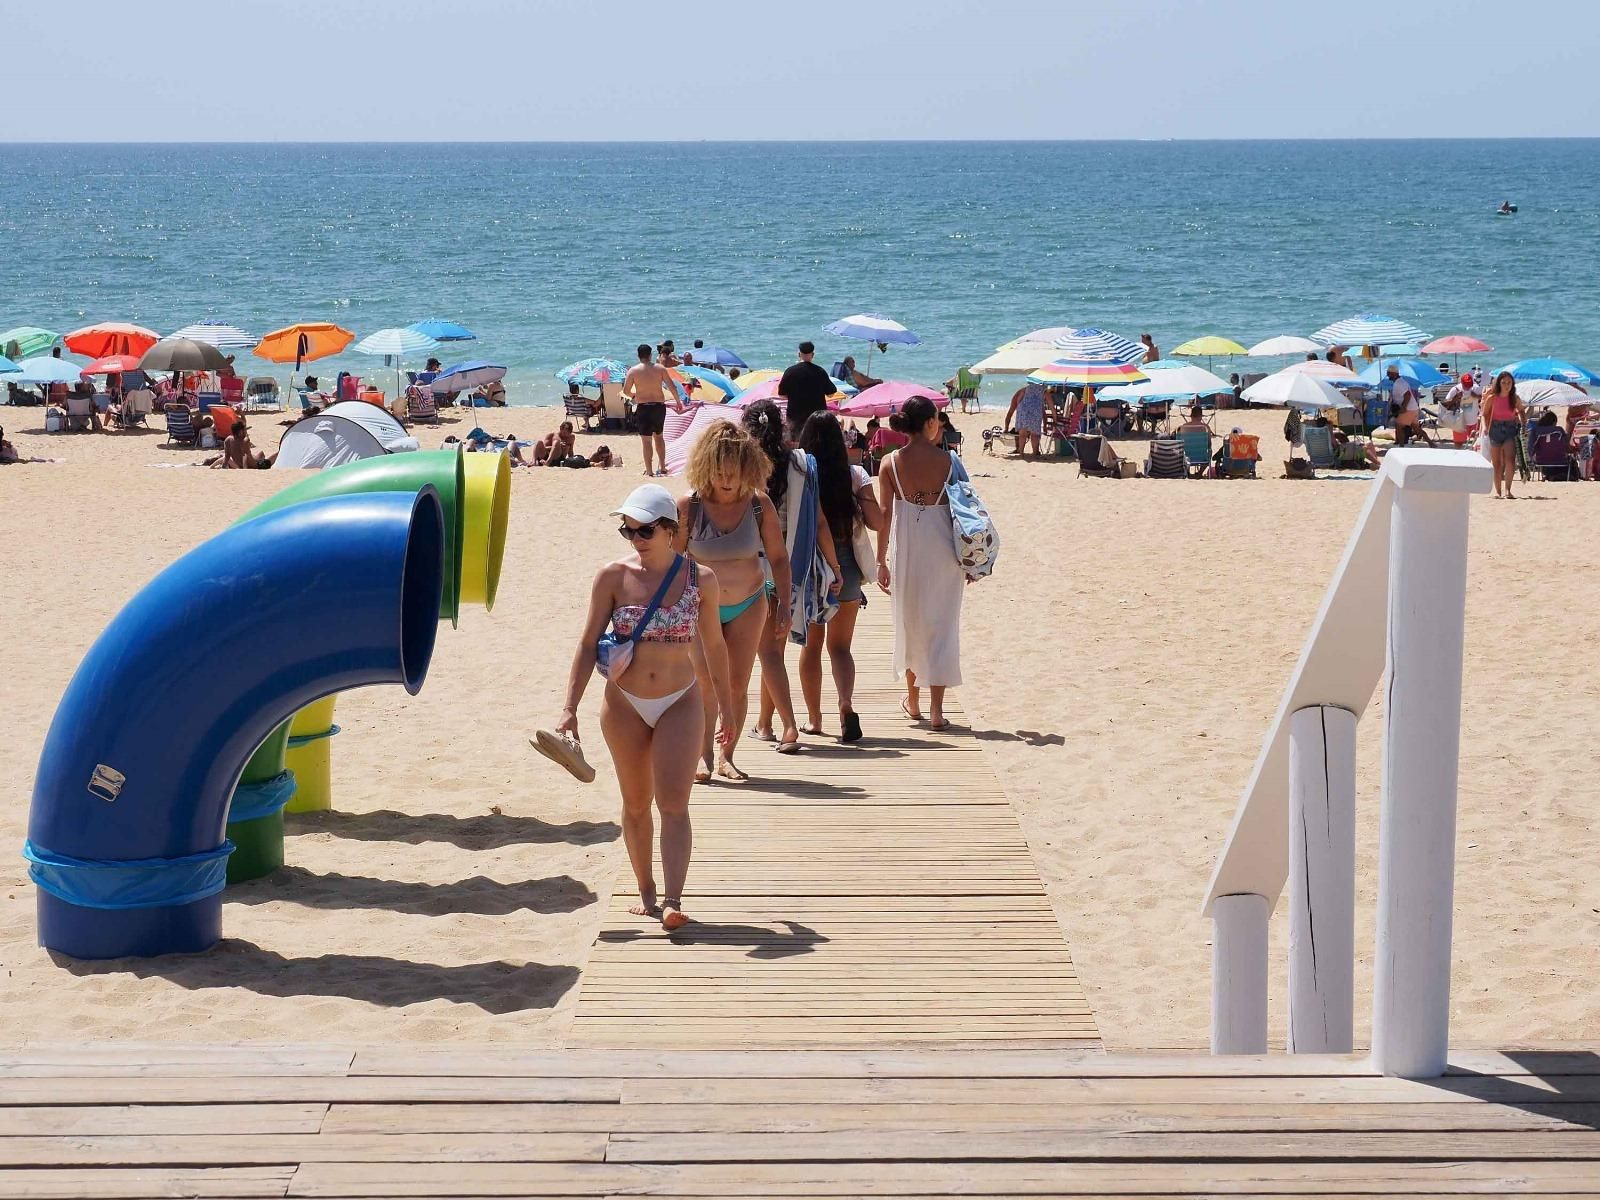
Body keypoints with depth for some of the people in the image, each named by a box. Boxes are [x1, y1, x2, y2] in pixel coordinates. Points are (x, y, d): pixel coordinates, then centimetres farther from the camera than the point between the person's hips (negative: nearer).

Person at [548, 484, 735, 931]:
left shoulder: (701, 579, -7)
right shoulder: (613, 577, -8)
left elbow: (714, 645, 6)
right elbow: (589, 643, -4)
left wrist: (725, 706, 13)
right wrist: (570, 707, -10)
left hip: (680, 704, -1)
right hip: (624, 705, 1)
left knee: (673, 804, -12)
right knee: (636, 803, 12)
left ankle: (673, 901, -17)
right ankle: (646, 892, 25)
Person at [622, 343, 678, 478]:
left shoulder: (633, 371, -5)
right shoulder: (660, 368, 0)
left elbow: (625, 391, -2)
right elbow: (672, 387, 0)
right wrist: (678, 402, 11)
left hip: (643, 407, -3)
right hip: (659, 406, 3)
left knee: (646, 440, 3)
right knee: (659, 436, 20)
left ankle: (649, 470, 2)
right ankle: (662, 467, 21)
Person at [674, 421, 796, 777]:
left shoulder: (759, 505, -8)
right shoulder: (688, 507, -13)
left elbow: (778, 558, 1)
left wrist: (784, 607, -3)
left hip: (749, 605, 2)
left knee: (738, 684, 3)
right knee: (705, 684, -9)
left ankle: (727, 756, 15)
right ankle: (704, 757, 3)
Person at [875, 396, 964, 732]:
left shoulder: (891, 463, -4)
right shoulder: (948, 461, -6)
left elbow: (884, 513, -3)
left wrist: (881, 560, 4)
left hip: (906, 550, 1)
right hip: (943, 549, -1)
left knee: (909, 623, 18)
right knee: (941, 626, 4)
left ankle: (913, 701, 29)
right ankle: (936, 709, -1)